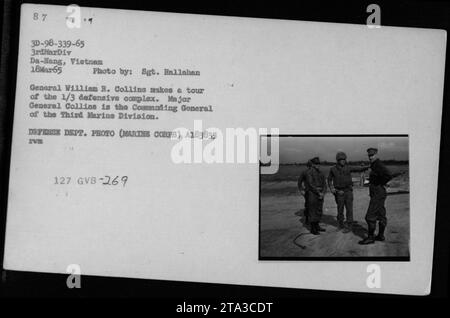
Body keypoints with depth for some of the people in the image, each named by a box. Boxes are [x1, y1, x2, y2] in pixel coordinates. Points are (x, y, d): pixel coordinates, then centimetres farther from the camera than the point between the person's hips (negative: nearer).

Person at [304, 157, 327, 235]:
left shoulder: (320, 173, 12)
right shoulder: (309, 172, -11)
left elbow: (324, 184, 8)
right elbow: (311, 185, -18)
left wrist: (323, 193, -8)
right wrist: (319, 193, -17)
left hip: (320, 194, 7)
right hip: (312, 193, -7)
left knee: (319, 211, 12)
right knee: (312, 212, -2)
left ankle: (317, 226, 24)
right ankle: (313, 229, 4)